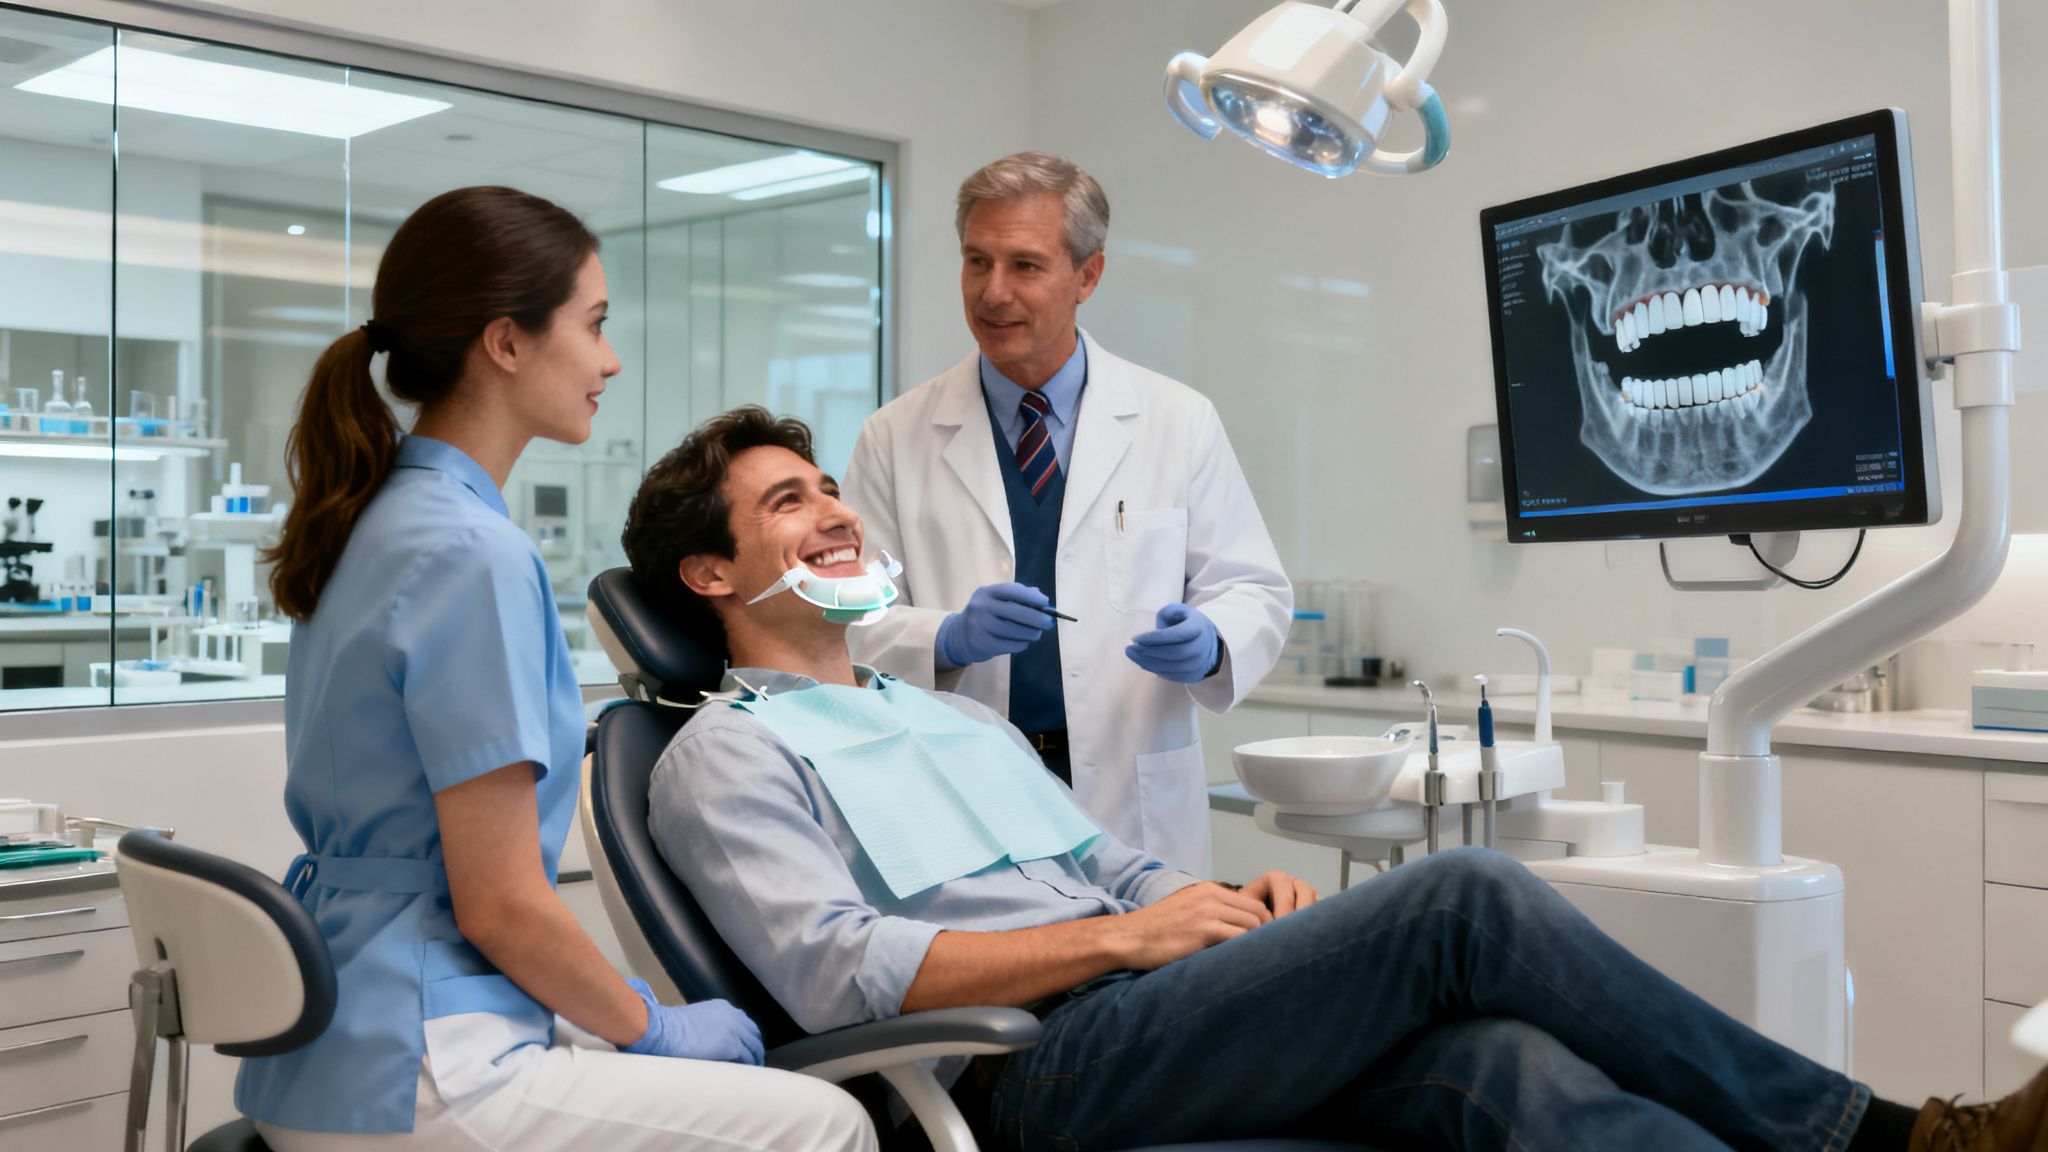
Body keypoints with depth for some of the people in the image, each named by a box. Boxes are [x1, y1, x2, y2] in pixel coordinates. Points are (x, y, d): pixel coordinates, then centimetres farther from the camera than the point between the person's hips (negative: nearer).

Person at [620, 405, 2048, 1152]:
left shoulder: (956, 718, 27)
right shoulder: (728, 760, 3)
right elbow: (837, 969, -12)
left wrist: (1226, 904, 1)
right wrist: (1124, 936, -14)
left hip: (1142, 1006, 7)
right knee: (1463, 900, -19)